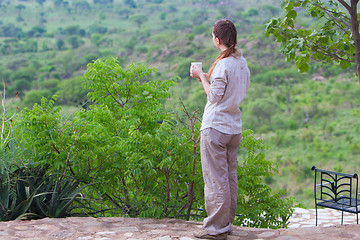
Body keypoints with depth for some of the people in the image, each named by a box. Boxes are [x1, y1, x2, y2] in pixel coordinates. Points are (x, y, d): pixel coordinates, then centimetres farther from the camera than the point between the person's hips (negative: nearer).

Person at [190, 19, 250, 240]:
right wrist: (206, 77, 18)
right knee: (230, 176, 14)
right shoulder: (242, 62, 9)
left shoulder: (223, 64, -16)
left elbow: (214, 96, -13)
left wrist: (201, 76, -2)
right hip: (235, 127, 9)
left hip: (216, 127, -8)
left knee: (216, 178, -2)